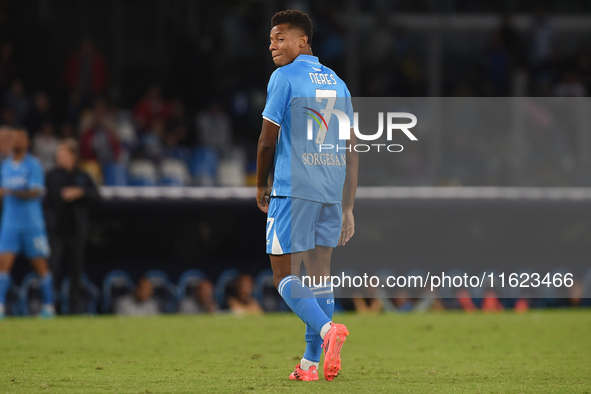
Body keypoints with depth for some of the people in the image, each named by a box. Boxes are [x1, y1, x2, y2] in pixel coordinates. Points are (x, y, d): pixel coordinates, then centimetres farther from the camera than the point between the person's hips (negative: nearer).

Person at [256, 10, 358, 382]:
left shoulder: (284, 78, -5)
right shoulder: (337, 83, 16)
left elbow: (267, 140, -6)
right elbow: (351, 152, 15)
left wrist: (261, 186, 10)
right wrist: (348, 209, 16)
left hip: (293, 190, -6)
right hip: (331, 193, 6)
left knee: (285, 275, -3)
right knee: (319, 275, 9)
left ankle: (327, 328, -27)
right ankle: (311, 363, 8)